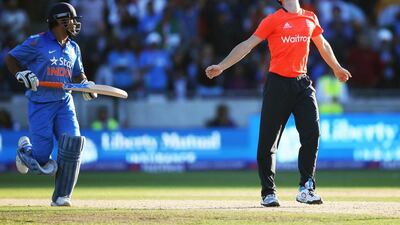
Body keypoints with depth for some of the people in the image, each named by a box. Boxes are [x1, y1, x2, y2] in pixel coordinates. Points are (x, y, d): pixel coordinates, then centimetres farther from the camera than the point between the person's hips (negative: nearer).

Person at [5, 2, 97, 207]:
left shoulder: (73, 48, 13)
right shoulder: (38, 42, -6)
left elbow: (77, 75, 25)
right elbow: (10, 59, -1)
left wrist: (86, 86, 4)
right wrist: (21, 74, -18)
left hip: (64, 103, 5)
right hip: (40, 104, -5)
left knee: (72, 143, -17)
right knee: (42, 162, -10)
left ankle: (61, 197, -5)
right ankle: (25, 148, 29)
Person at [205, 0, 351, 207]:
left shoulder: (310, 18, 12)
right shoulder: (273, 20, -2)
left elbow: (322, 45, 29)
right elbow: (247, 45, -4)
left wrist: (336, 68, 43)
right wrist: (221, 66, -12)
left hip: (302, 83, 4)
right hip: (278, 83, -4)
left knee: (312, 133, -8)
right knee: (268, 141, -1)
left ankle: (306, 189, 1)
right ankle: (268, 193, 9)